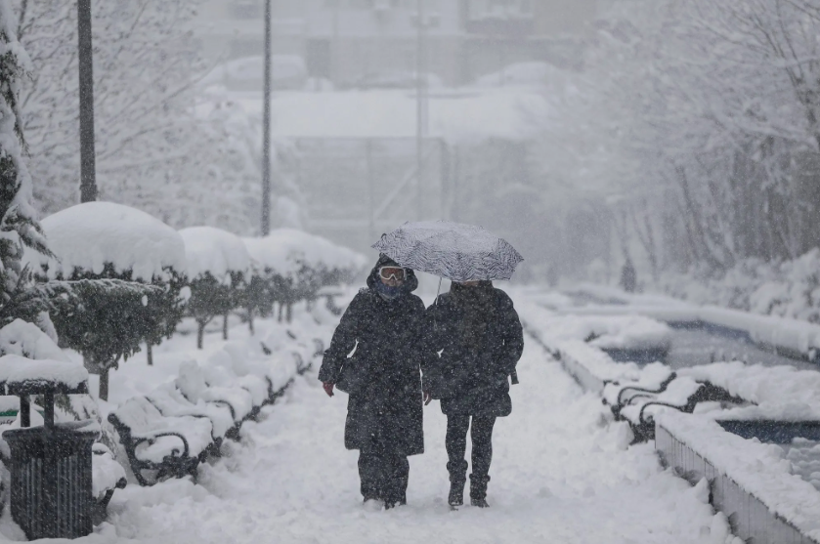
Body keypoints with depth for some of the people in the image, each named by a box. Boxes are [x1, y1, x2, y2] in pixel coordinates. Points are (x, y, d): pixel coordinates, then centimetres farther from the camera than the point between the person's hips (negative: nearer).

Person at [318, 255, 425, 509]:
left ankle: (396, 498, 7)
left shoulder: (414, 306, 9)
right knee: (369, 441, -6)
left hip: (403, 386, 1)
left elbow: (425, 345, 18)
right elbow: (341, 339, 7)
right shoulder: (363, 303, 4)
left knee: (398, 443, -2)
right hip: (367, 386, -1)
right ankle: (372, 495, 1)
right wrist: (329, 374, 6)